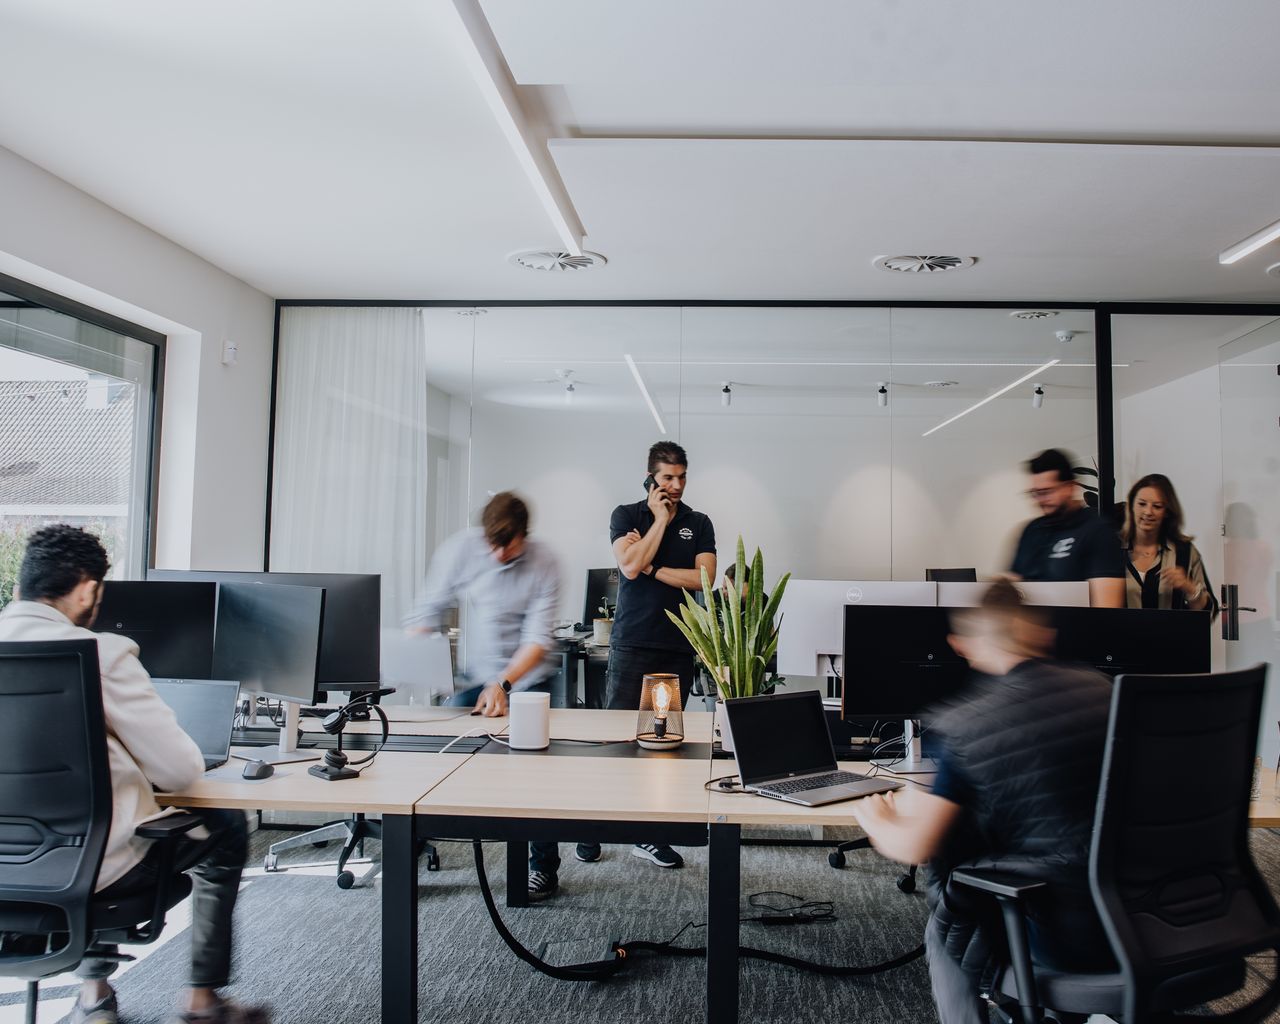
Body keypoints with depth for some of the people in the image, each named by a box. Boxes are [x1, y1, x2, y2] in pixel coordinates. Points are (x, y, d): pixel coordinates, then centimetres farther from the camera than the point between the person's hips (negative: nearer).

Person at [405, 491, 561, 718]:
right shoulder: (459, 548, -7)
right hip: (469, 680, 1)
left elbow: (538, 639, -12)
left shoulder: (543, 563, -9)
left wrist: (502, 685, -24)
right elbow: (427, 611, -2)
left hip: (524, 679, 0)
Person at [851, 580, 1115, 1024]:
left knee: (946, 931, 23)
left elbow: (914, 848, -12)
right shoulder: (1098, 688, 1)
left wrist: (874, 818, 11)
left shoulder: (967, 727, -16)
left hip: (1063, 937, -6)